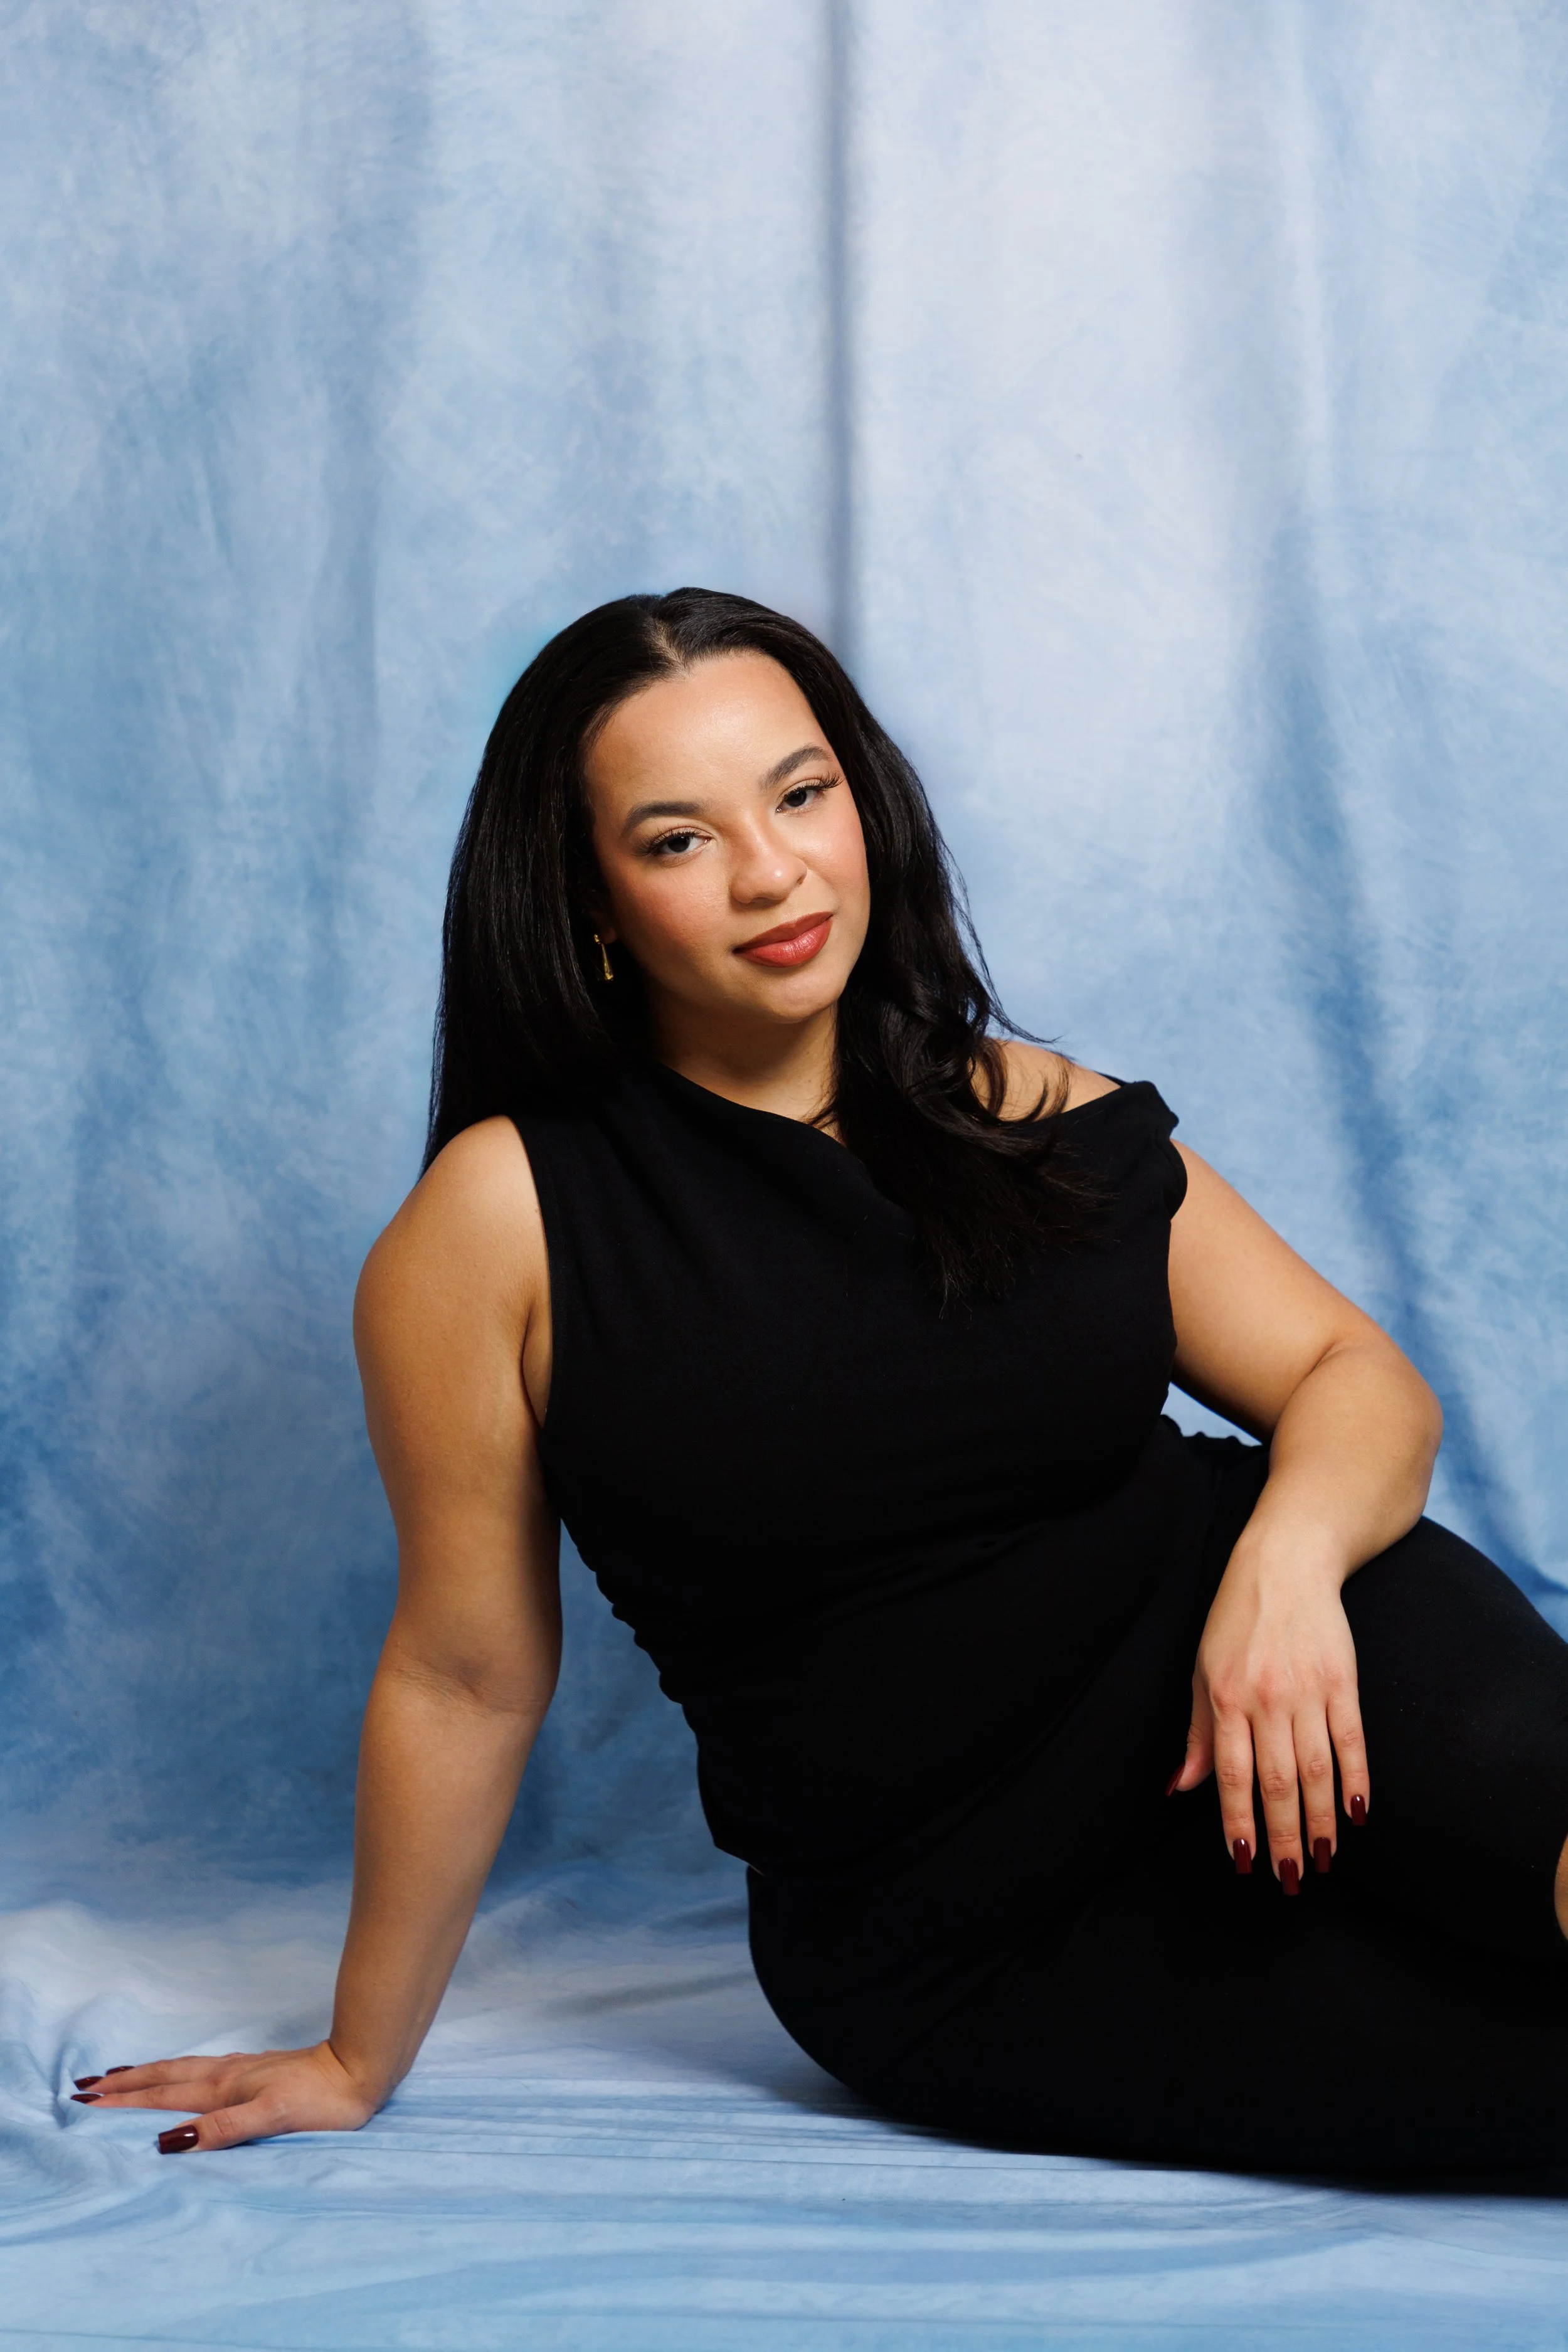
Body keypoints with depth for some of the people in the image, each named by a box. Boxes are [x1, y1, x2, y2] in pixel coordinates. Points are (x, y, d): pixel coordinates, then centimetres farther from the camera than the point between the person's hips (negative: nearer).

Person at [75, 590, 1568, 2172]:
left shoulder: (1036, 1120, 3)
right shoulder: (508, 1215, -7)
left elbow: (1359, 1380, 4)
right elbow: (467, 1676, 0)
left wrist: (1290, 1553, -19)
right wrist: (358, 2063, 7)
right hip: (966, 1965, -3)